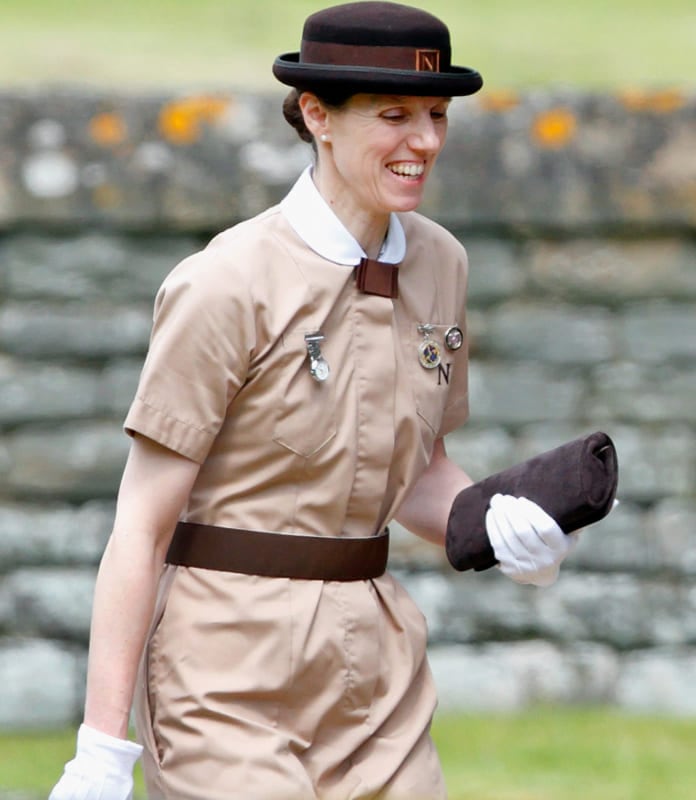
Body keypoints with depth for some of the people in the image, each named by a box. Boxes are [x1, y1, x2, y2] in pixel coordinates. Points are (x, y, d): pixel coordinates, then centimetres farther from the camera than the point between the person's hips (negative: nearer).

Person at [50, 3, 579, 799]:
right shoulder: (227, 285, -13)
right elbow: (141, 525, -12)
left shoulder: (437, 264, 7)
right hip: (230, 682, -7)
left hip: (374, 665, 7)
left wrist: (496, 525, -3)